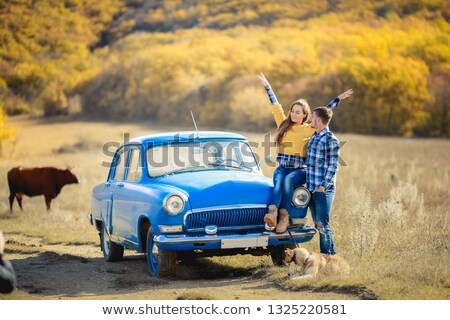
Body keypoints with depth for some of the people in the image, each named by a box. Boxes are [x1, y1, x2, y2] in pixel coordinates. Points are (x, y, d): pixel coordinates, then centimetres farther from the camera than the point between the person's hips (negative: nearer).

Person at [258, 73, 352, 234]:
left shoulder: (309, 129, 8)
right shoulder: (284, 125, 14)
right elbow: (275, 105, 19)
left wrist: (339, 98, 8)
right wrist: (266, 84, 25)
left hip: (300, 170, -2)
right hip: (282, 167, 2)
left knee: (288, 180, -35)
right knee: (278, 182, -31)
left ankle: (284, 215, -35)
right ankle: (272, 213, -53)